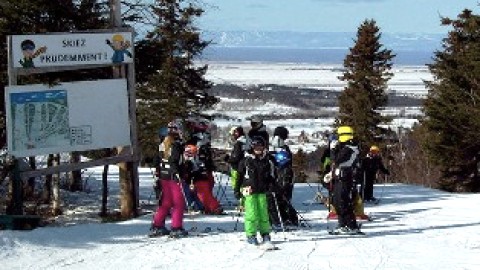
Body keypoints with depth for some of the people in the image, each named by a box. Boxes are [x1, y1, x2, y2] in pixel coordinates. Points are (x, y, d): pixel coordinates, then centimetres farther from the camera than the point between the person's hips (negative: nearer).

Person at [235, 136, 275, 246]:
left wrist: (270, 186, 8)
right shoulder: (246, 161, 0)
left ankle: (265, 234, 15)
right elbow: (239, 176, 5)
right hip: (249, 191, -3)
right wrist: (237, 190, 3)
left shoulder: (267, 162, 9)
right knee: (252, 213, -6)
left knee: (263, 212, 3)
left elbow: (270, 177, 22)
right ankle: (251, 235, 2)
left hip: (262, 191, 3)